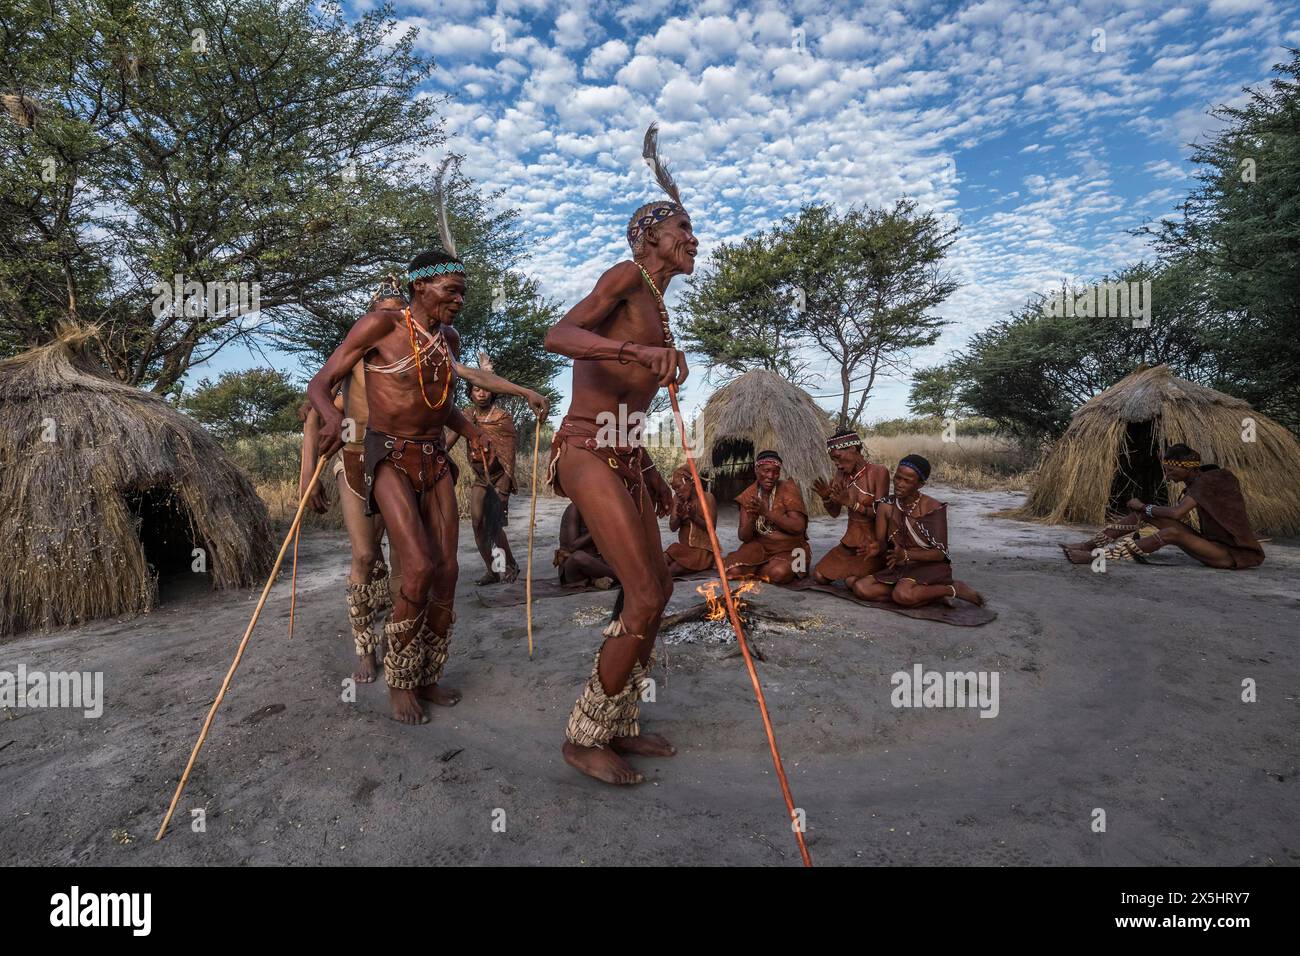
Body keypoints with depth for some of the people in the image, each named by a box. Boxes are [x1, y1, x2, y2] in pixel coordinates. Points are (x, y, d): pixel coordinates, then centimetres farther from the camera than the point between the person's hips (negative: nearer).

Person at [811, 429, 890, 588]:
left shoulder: (878, 472, -15)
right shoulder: (841, 474, 2)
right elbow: (834, 513, 5)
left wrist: (853, 504, -28)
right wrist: (825, 497, -15)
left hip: (873, 542, -6)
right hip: (851, 539, 6)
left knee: (852, 581, -23)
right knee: (820, 576, -4)